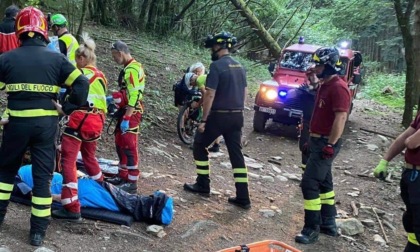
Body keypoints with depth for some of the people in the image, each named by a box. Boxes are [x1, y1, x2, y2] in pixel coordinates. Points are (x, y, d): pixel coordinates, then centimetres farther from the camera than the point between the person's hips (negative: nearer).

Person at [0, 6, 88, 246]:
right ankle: (38, 231, 12)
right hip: (47, 124, 0)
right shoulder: (56, 58, 0)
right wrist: (68, 108, 2)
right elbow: (82, 83, -6)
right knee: (43, 175, 7)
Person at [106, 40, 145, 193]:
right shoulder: (129, 68, 15)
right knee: (120, 144, 16)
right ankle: (122, 176, 26)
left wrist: (126, 118, -26)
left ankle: (132, 182, -2)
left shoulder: (133, 69, -18)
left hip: (131, 113, -10)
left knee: (129, 146, -7)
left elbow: (134, 96, -24)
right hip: (126, 111, 10)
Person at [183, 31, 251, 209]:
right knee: (236, 154, 7)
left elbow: (210, 95, -17)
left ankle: (203, 185, 20)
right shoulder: (240, 66, 10)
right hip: (237, 116, 7)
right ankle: (243, 197, 5)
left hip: (219, 116, -7)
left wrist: (203, 120, -13)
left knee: (199, 145, 13)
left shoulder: (216, 66, -14)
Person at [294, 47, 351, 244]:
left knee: (309, 183, -10)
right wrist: (311, 138, 21)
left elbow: (341, 118, -24)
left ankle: (312, 229, -1)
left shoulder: (338, 87, -18)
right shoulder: (324, 85, 13)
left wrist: (330, 145, -24)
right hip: (318, 141, 10)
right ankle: (328, 224, 25)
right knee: (323, 182, 15)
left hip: (326, 143, -10)